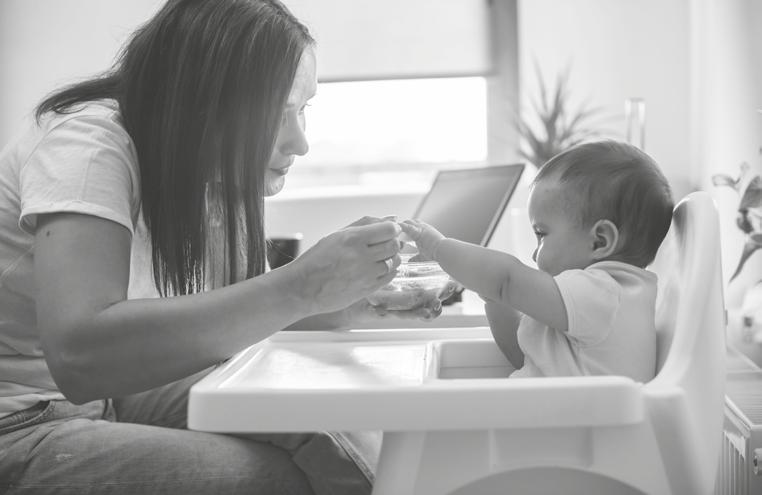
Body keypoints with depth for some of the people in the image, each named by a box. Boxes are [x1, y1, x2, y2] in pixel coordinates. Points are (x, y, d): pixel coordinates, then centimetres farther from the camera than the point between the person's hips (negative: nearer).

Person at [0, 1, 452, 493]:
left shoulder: (213, 176, 0)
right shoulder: (86, 141, -22)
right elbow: (79, 354, -36)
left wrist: (357, 301, -15)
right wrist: (298, 287, -36)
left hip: (109, 394, 7)